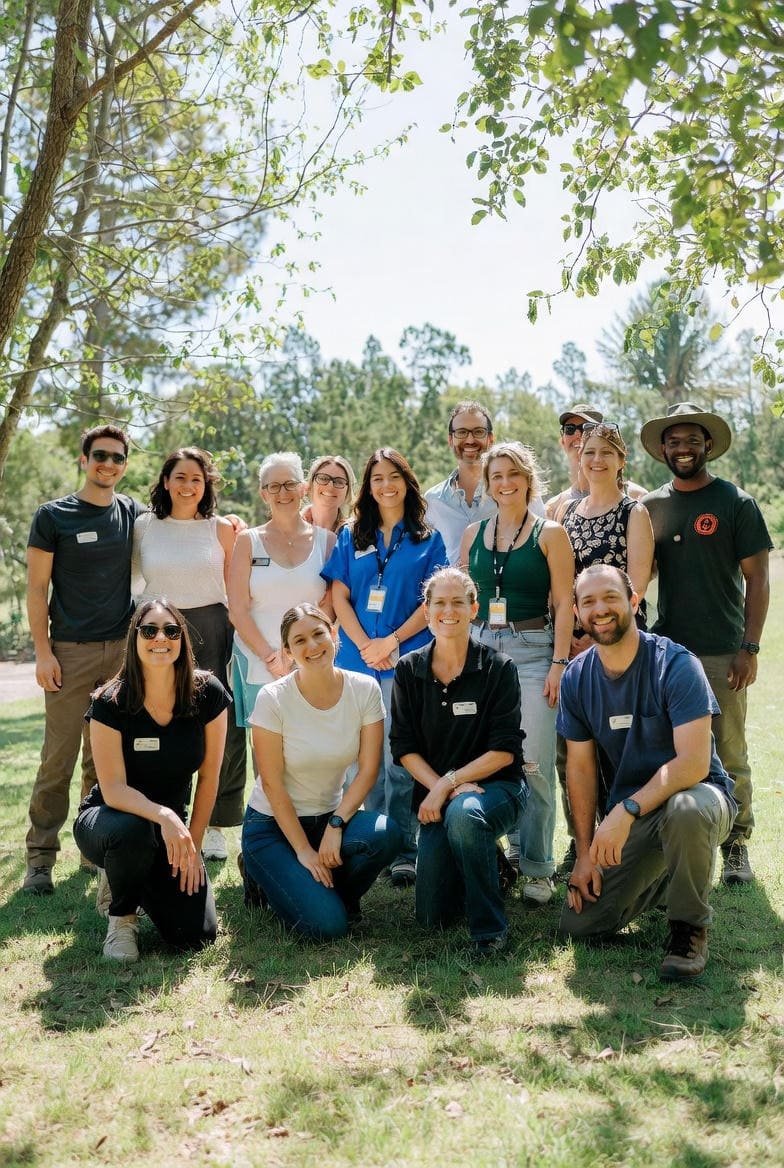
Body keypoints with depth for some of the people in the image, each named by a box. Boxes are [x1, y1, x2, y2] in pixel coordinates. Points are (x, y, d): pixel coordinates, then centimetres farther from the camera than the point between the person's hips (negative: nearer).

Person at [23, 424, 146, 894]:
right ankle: (41, 857, 8)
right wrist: (43, 652, -9)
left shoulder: (135, 515, 8)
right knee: (59, 758, -2)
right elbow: (37, 589, -2)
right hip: (71, 652, -3)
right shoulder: (53, 516, -1)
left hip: (123, 649, 3)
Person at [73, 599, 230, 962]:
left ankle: (142, 885, 21)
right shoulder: (110, 703, -20)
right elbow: (113, 789, -24)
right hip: (106, 819, -2)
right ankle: (122, 916, -7)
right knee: (131, 829, -40)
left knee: (198, 936, -13)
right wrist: (163, 815, -42)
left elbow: (209, 777, -5)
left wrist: (192, 845, -5)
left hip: (171, 824, 3)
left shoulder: (208, 694, -14)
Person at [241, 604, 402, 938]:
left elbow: (368, 769, -8)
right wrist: (303, 850, -16)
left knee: (384, 834, -30)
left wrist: (335, 825, -20)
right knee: (327, 925, -20)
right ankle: (266, 876, 11)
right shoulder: (273, 698, -17)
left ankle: (338, 897, 1)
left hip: (330, 815, 3)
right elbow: (272, 784, -14)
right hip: (273, 823, -3)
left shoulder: (364, 689, -9)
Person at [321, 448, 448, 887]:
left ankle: (405, 850, 1)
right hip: (357, 660, 3)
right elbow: (339, 596, 7)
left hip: (408, 661, -2)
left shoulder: (428, 539, 7)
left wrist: (391, 642, -10)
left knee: (400, 760, -6)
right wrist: (365, 645, -7)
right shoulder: (351, 538, 13)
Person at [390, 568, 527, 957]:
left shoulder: (498, 668, -7)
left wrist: (449, 783, -18)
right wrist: (440, 789, -17)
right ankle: (486, 864, 29)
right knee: (433, 916, -4)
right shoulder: (408, 670, 1)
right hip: (436, 796, 3)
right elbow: (405, 749, -1)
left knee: (463, 813, -39)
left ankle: (489, 926, -18)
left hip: (497, 787, -3)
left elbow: (504, 751, -11)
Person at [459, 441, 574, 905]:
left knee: (534, 762, -6)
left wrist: (558, 663, -10)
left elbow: (564, 604, -3)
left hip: (532, 652, -4)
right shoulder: (474, 533, 12)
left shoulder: (550, 533, 1)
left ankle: (537, 866, 4)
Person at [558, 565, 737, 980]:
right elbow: (580, 768, 1)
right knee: (579, 923, -3)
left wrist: (626, 810, -33)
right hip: (627, 815, 5)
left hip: (695, 794, -5)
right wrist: (586, 852, -3)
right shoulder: (576, 678, -3)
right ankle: (662, 878, 25)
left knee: (683, 809, -42)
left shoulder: (676, 665, -19)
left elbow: (693, 763, -26)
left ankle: (690, 926, -13)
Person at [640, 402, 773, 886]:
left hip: (723, 654, -3)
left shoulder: (736, 503, -1)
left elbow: (757, 579, -2)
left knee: (730, 756, 2)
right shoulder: (650, 507, 9)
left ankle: (736, 846, 16)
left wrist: (750, 647, -9)